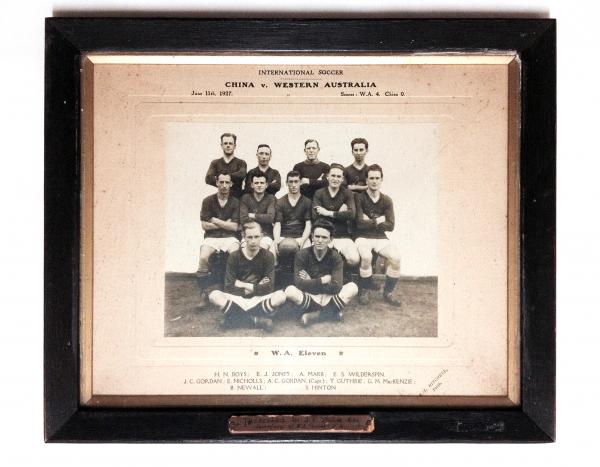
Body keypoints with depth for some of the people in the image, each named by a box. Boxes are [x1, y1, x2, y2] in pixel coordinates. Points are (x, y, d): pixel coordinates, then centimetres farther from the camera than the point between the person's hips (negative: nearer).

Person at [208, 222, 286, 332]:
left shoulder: (267, 256, 0)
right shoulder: (234, 257, 0)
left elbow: (268, 287, -6)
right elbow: (229, 287, -7)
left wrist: (244, 286, -6)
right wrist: (256, 287, -7)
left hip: (258, 299, 0)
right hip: (237, 299, 0)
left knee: (281, 295, -30)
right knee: (214, 295, -29)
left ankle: (236, 319, -25)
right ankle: (256, 320, -27)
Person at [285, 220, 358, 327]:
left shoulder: (335, 257, -9)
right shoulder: (302, 255, -11)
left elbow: (336, 287, -20)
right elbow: (299, 284, -22)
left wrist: (311, 283, -16)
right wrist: (323, 280, -19)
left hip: (328, 298, 1)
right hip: (308, 298, -1)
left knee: (352, 288, -23)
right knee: (290, 291, -32)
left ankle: (316, 315, -19)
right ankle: (331, 313, -22)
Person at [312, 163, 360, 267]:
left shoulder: (347, 194, 8)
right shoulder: (319, 193, 7)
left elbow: (351, 214, -9)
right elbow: (315, 216, -8)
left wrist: (329, 213, -11)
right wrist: (339, 213, -8)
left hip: (343, 236, 1)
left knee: (354, 259, -27)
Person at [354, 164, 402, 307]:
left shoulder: (387, 201, 6)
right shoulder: (360, 198, -5)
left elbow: (390, 226, -2)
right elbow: (360, 223, -14)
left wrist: (369, 221, -8)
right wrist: (378, 221, -6)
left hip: (380, 238, 3)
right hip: (363, 237, -3)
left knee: (395, 257, -24)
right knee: (366, 256, -35)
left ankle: (388, 293, -4)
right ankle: (364, 290, -11)